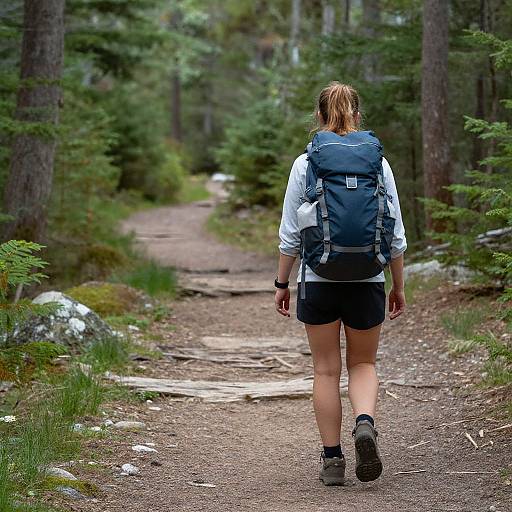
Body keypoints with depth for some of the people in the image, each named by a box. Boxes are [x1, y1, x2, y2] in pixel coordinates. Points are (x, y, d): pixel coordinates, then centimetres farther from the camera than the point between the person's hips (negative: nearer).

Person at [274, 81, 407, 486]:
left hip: (318, 281, -1)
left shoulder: (305, 164, -5)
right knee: (363, 364, 17)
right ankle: (365, 423, -11)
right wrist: (399, 285, 11)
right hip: (367, 281, 1)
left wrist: (282, 282, 8)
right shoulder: (377, 164, -2)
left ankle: (332, 460, 12)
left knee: (326, 370, 10)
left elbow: (290, 233, -3)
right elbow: (395, 234, 1)